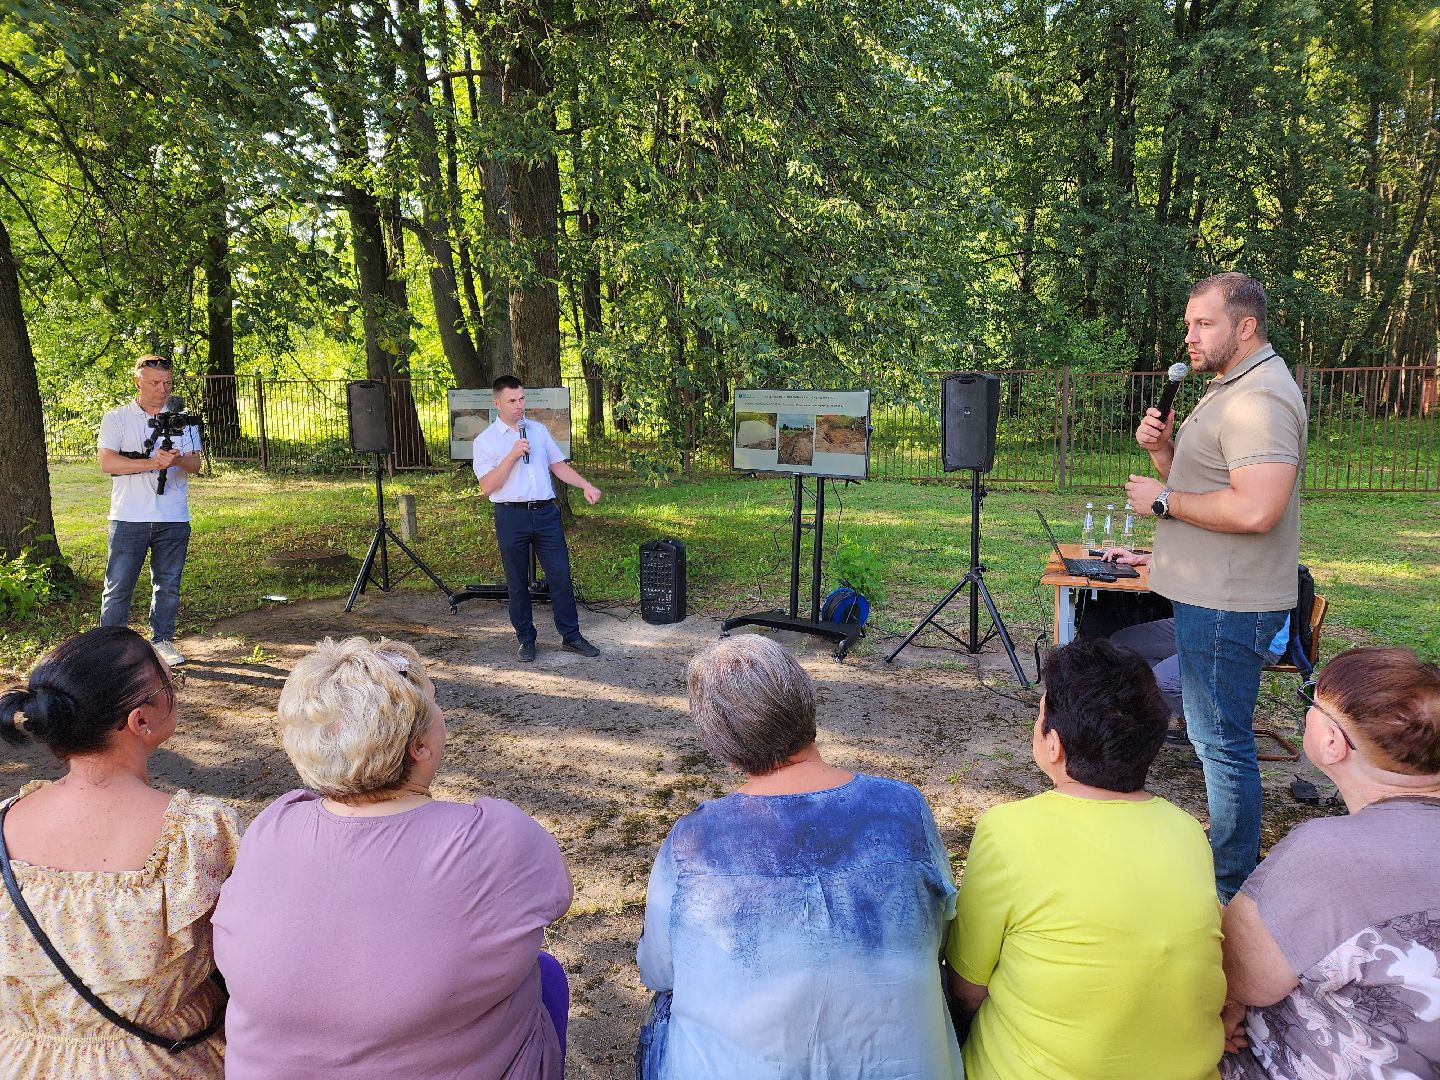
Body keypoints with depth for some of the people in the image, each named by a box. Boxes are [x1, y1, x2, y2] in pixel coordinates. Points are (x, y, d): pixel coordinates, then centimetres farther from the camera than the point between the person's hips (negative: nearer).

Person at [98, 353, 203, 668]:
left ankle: (162, 640, 22)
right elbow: (107, 463, -8)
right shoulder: (116, 418, 3)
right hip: (129, 518, -2)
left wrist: (178, 460, -19)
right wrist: (152, 463, -18)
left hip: (173, 518, 2)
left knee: (168, 584, 10)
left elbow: (195, 464, 4)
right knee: (118, 586, 0)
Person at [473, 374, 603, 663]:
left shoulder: (539, 430, 12)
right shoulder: (485, 441, -2)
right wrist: (512, 455, -17)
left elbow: (558, 465, 16)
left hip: (545, 512, 3)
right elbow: (487, 487, -10)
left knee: (560, 575, 2)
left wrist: (586, 485, 1)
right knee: (517, 582, 6)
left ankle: (571, 635, 13)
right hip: (511, 516, -3)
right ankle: (526, 639, 20)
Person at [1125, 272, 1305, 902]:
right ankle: (1234, 856, 35)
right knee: (1215, 734, 20)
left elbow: (1255, 509, -31)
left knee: (1222, 742, -2)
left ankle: (1234, 891, 12)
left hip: (1228, 605, -11)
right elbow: (1200, 480, 20)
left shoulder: (1260, 398, -19)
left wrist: (1164, 501, -18)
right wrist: (1162, 448, 1)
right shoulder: (1230, 389, 16)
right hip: (1209, 594, 11)